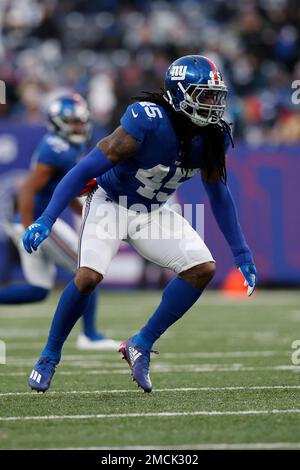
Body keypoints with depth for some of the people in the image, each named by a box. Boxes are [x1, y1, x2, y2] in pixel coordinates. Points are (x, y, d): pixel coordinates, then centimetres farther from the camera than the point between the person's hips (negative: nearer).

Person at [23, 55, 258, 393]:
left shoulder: (212, 137, -11)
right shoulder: (148, 123, -30)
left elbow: (218, 195, 6)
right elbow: (85, 170, -27)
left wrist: (241, 253, 7)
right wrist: (46, 221, -33)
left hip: (152, 212, 6)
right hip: (110, 203, -6)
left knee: (203, 269, -12)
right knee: (88, 276, -25)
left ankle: (141, 346, -1)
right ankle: (50, 356, -2)